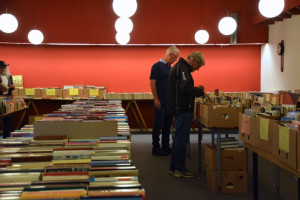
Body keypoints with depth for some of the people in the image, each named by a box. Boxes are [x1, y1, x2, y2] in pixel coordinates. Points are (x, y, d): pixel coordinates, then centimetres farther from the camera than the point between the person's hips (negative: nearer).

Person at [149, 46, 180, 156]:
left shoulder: (170, 68, 15)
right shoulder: (157, 66, -10)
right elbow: (152, 83, -13)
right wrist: (156, 100, -17)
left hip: (170, 102, 8)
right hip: (160, 102, -8)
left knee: (167, 126, 11)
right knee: (158, 125, -1)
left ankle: (166, 147, 19)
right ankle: (156, 148, 7)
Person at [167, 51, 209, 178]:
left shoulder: (179, 67, 19)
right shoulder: (183, 68, -14)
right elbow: (185, 88, -26)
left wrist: (196, 89, 15)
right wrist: (201, 92, -16)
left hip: (178, 109, 11)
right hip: (182, 109, -11)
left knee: (178, 138, 15)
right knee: (182, 139, -5)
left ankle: (174, 168, 22)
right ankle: (180, 169, 1)